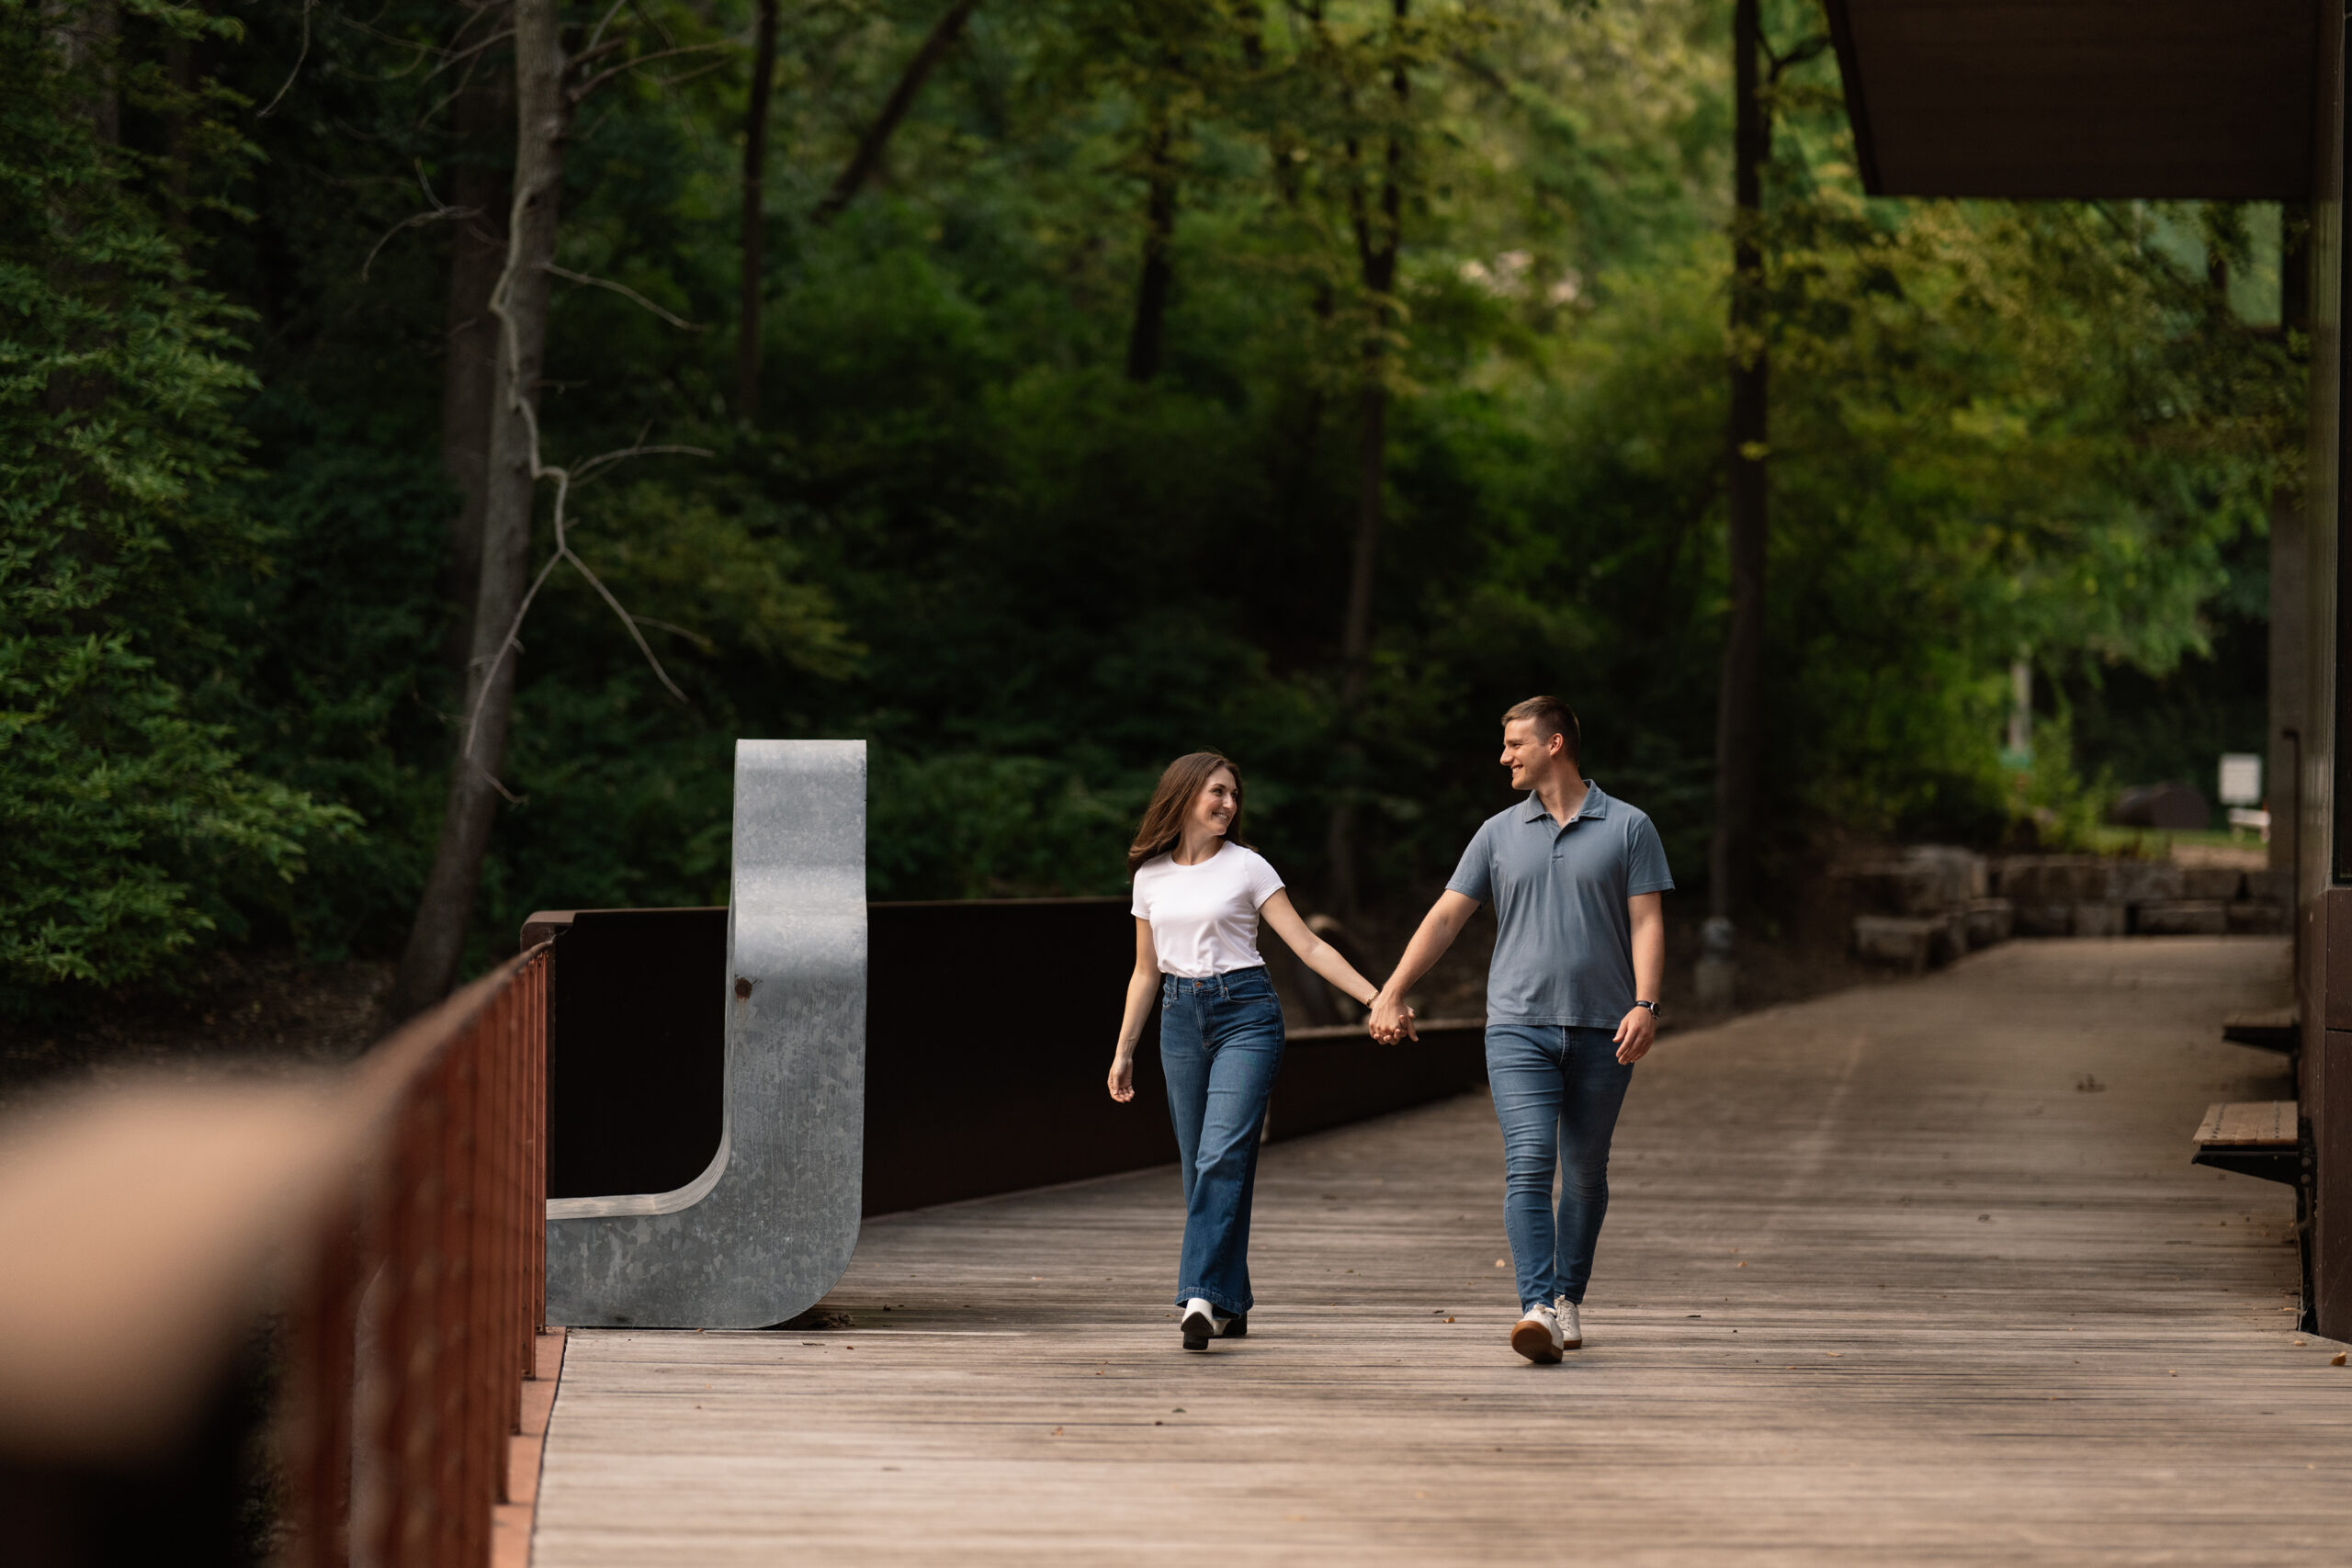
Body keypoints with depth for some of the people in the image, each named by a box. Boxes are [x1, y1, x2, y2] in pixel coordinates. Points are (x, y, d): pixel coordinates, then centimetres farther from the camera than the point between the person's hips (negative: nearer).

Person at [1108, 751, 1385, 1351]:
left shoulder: (1246, 867, 0)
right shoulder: (1151, 876, 10)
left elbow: (1308, 946, -2)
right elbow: (1146, 971, 18)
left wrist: (1374, 996, -11)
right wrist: (1123, 1050, 16)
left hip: (1244, 1013, -4)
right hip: (1181, 1018, 4)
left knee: (1222, 1158, -17)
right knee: (1199, 1166, 3)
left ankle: (1201, 1297, -23)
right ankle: (1230, 1305, 9)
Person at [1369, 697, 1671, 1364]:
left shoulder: (1628, 828, 4)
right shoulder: (1499, 833, 10)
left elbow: (1647, 922, -1)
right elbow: (1446, 916, 9)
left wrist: (1645, 1003, -15)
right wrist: (1391, 993, 1)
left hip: (1601, 1031, 0)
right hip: (1519, 1026, 1)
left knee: (1585, 1171, 8)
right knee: (1529, 1164, -14)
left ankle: (1569, 1298, 24)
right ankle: (1537, 1309, -23)